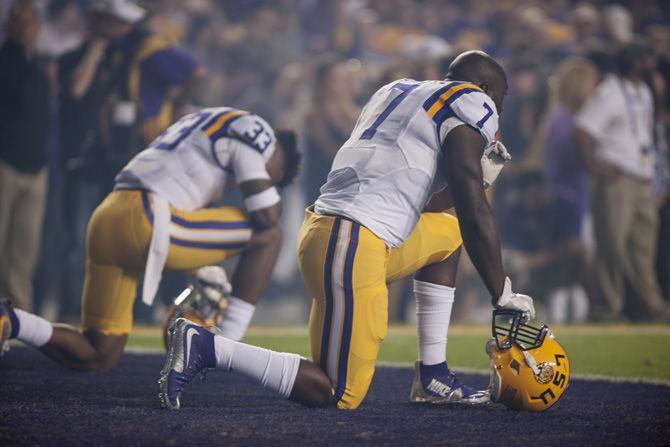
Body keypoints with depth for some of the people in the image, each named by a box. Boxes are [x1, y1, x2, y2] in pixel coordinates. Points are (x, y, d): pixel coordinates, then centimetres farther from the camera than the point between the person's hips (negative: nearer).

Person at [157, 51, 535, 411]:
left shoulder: (397, 92, 25)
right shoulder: (472, 104, 0)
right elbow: (475, 214, -6)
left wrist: (480, 175, 31)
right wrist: (503, 295, 0)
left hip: (324, 228, 9)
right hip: (355, 246, -9)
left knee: (446, 236, 29)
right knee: (339, 396, -5)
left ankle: (433, 377, 24)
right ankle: (206, 346, -10)